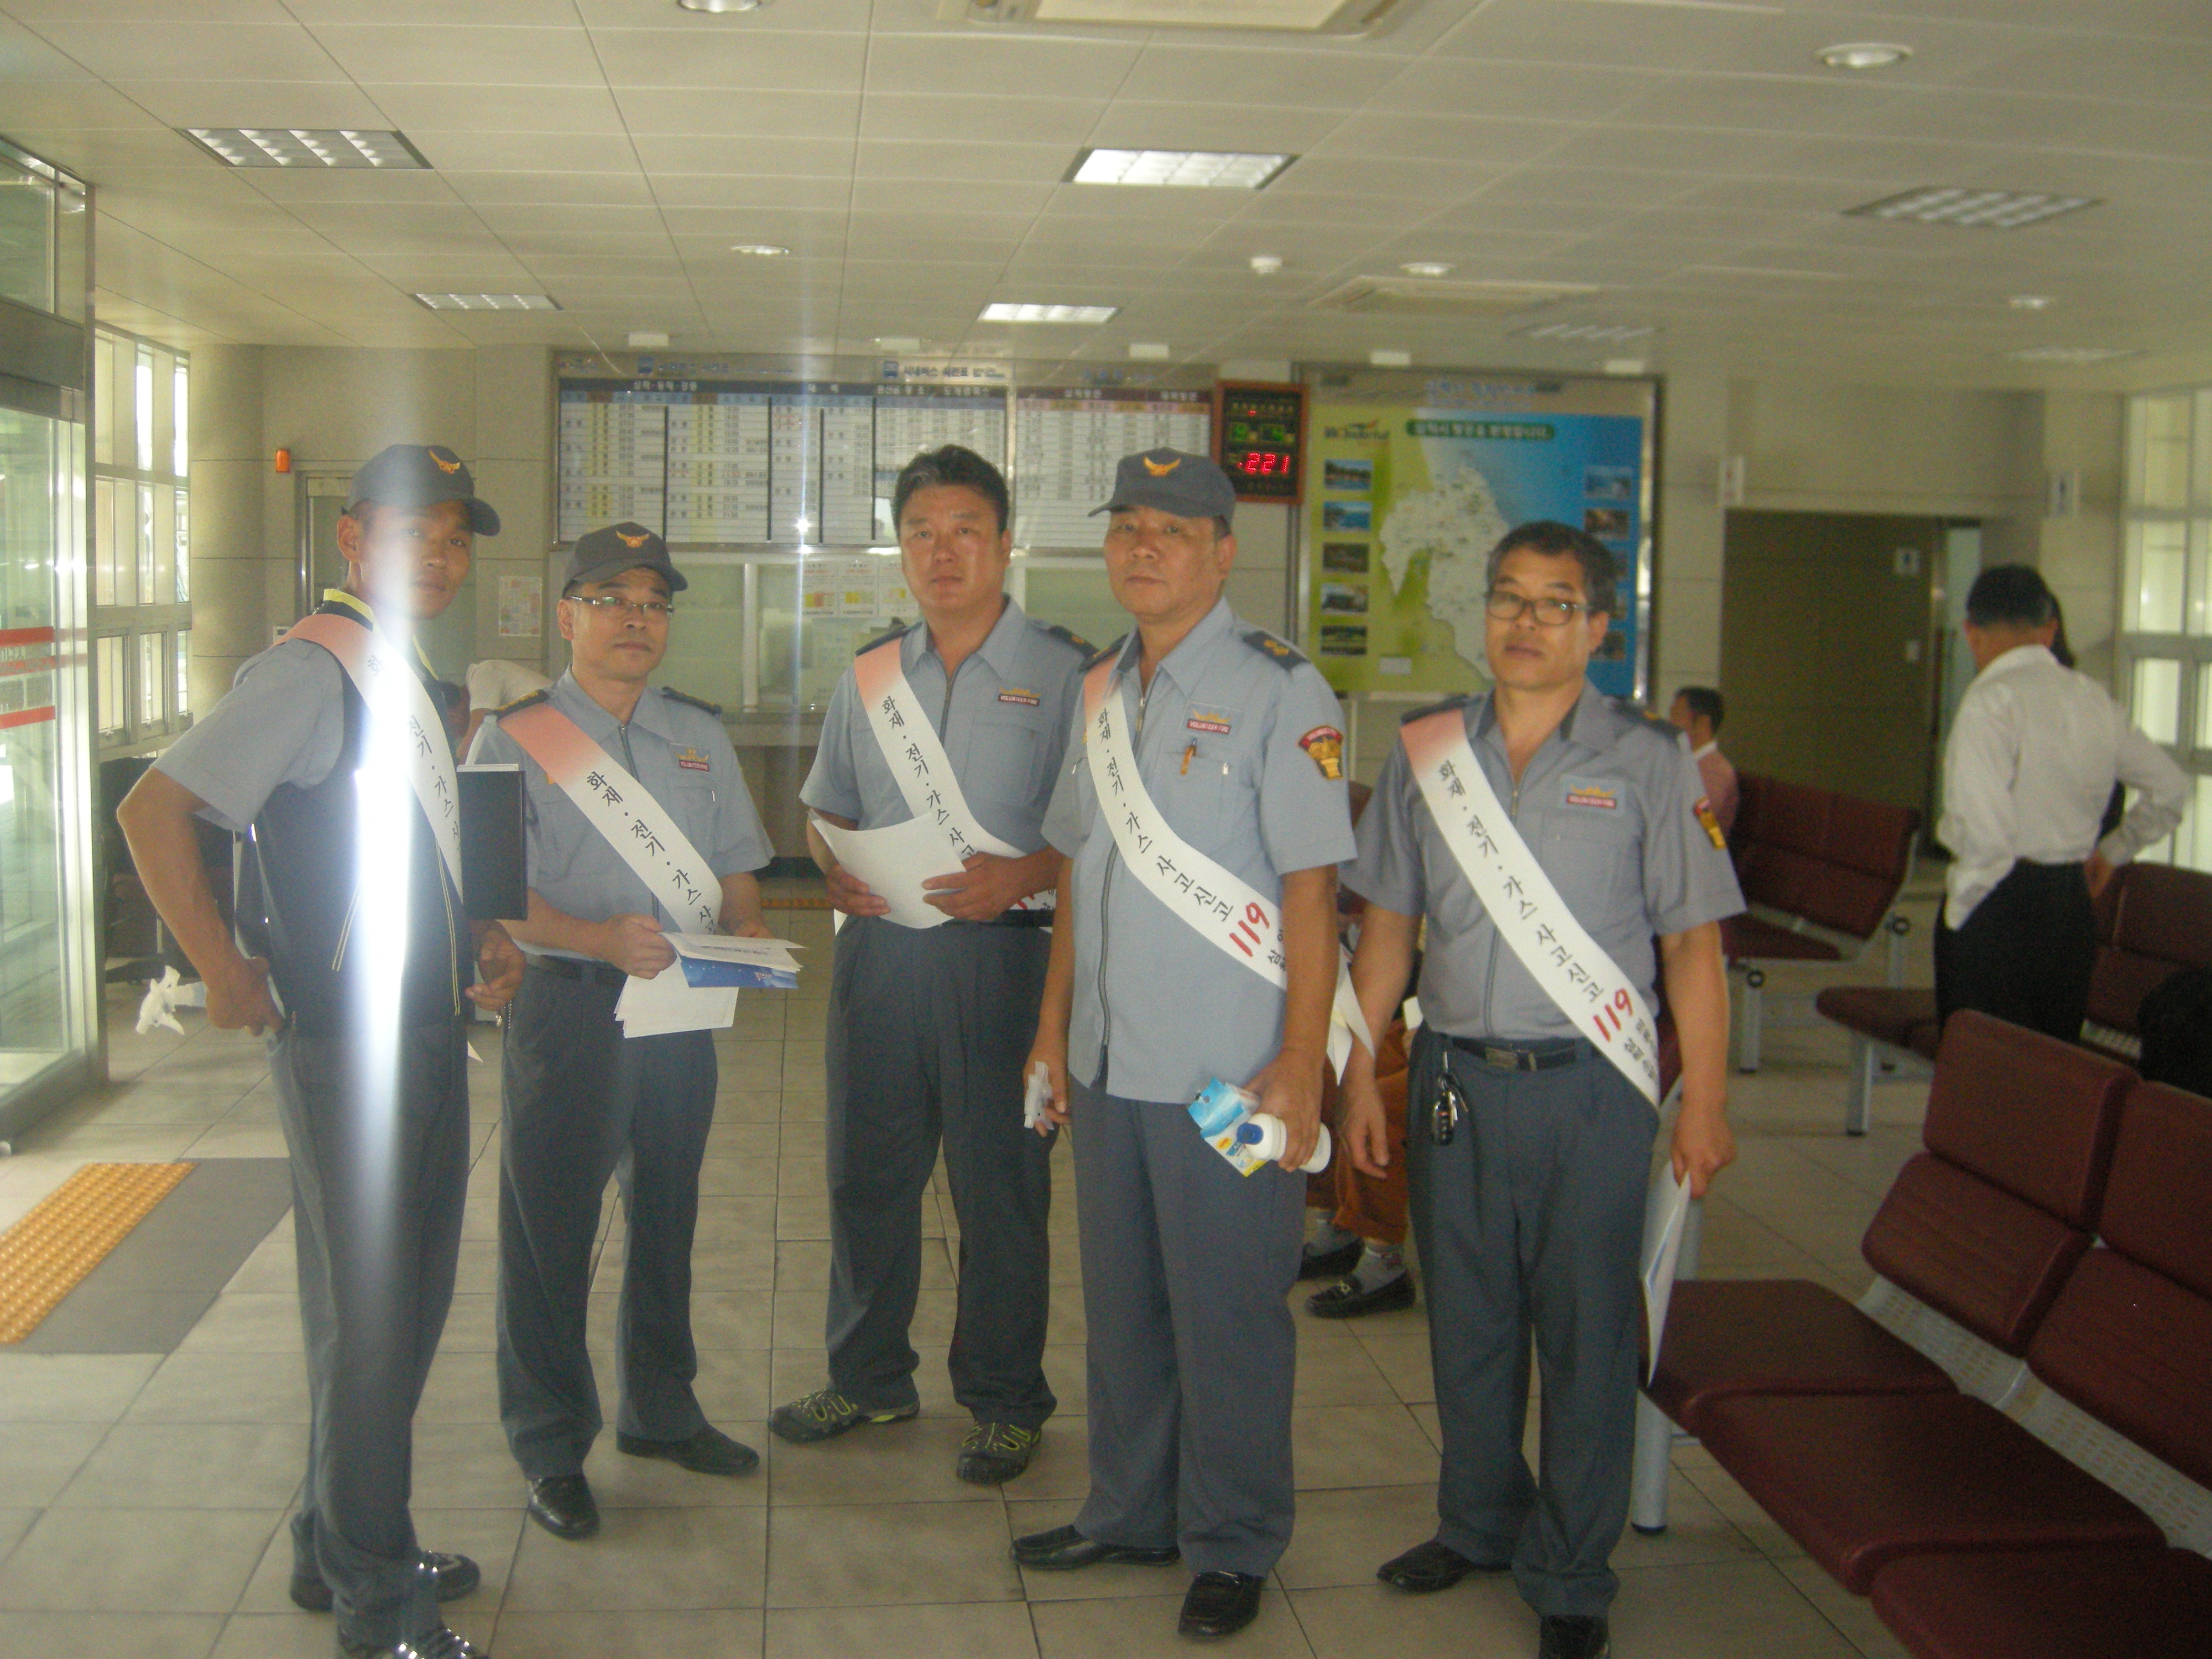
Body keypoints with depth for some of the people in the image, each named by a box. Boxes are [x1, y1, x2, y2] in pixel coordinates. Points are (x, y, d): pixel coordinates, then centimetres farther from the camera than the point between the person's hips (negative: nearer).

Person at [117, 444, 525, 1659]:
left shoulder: (413, 682, 14)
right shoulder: (308, 670, -14)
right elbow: (152, 810, -20)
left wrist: (480, 940, 10)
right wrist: (224, 969, -17)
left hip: (430, 1034, 9)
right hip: (344, 1046, -9)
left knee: (413, 1303, 16)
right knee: (365, 1318, 0)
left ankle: (343, 1548, 31)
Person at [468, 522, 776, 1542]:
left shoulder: (700, 735, 13)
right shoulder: (514, 738, -4)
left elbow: (736, 866, 15)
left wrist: (745, 931, -7)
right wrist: (601, 937, -26)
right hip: (567, 1003, -5)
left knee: (666, 1216, 17)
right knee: (550, 1229, 1)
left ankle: (660, 1410, 34)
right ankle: (551, 1449, 15)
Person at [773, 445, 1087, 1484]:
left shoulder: (1062, 673, -2)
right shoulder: (869, 678, 13)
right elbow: (825, 812, 20)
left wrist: (1022, 874, -21)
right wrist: (837, 872, -1)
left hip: (998, 951, -5)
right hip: (878, 945, 5)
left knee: (999, 1184, 2)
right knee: (866, 1172, 12)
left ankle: (1005, 1400, 17)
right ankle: (869, 1378, 30)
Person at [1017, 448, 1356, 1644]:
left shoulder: (1277, 692, -9)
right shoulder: (1098, 690, 11)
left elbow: (1310, 887, -13)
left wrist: (1300, 1063, -17)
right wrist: (1054, 1026, 14)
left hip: (1228, 1073, -6)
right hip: (1109, 1061, 6)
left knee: (1228, 1317, 5)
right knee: (1121, 1305, 16)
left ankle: (1231, 1547, 21)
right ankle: (1129, 1513, 33)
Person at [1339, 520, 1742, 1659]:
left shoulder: (1646, 762, -2)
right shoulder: (1427, 750, 6)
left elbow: (1694, 939, -4)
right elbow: (1388, 924, 10)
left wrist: (1705, 1100, -8)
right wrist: (1358, 1072, 6)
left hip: (1587, 1084, -3)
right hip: (1455, 1079, 3)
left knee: (1585, 1334, 5)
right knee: (1465, 1320, 14)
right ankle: (1479, 1523, 34)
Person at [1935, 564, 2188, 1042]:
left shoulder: (1992, 701, -13)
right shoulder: (2093, 699, 10)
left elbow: (1984, 830, -23)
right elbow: (2171, 788, 22)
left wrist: (1959, 908, -10)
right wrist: (2111, 852, 30)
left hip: (1999, 907, -7)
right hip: (2074, 907, 7)